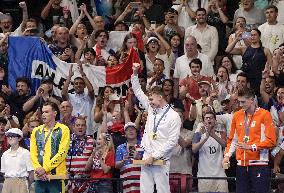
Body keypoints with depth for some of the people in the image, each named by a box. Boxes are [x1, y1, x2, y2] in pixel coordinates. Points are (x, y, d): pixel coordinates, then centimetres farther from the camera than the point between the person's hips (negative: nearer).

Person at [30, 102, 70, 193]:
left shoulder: (63, 130, 0)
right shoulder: (36, 131, 14)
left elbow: (62, 153, -9)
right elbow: (33, 153, 8)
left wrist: (45, 168, -14)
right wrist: (38, 168, -11)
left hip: (56, 176, -4)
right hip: (40, 177, 4)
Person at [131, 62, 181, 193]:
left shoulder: (173, 116, -6)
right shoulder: (151, 109, 13)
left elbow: (172, 141, -13)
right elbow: (138, 92, 19)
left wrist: (154, 156, -15)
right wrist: (135, 73, 7)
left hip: (161, 160, -6)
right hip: (147, 158, 6)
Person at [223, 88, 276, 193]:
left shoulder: (264, 114, -3)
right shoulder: (237, 115, 13)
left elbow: (271, 141, -8)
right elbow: (232, 139, 19)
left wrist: (251, 147, -15)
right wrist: (227, 155, 3)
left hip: (259, 164, -5)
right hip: (242, 164, 5)